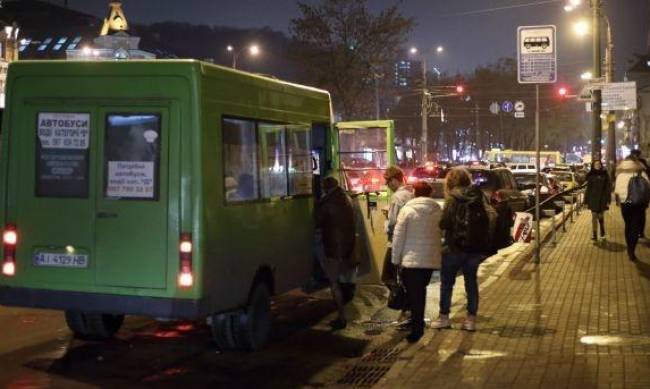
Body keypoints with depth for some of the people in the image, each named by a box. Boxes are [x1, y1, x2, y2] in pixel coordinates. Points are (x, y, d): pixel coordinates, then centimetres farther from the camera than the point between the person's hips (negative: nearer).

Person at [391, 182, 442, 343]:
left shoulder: (407, 210, -6)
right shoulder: (438, 211, 3)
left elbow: (398, 236, -6)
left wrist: (396, 259, 1)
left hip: (411, 259, -4)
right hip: (431, 259, 4)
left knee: (414, 294, 0)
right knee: (420, 292, 17)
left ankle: (417, 329, -3)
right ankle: (417, 326, 25)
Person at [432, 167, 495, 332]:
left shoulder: (453, 198, -11)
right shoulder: (479, 195, 3)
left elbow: (445, 222, -16)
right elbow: (492, 216, -1)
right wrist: (486, 239, 8)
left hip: (457, 245, -4)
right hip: (478, 245, 4)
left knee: (447, 281, 10)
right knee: (471, 280, 14)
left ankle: (444, 317, 13)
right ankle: (471, 319, 14)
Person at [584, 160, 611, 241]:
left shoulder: (604, 174, 0)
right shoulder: (590, 175, 2)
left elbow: (608, 188, 0)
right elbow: (588, 188, 4)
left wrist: (608, 200, -5)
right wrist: (586, 201, 2)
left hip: (602, 199, 0)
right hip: (593, 199, 0)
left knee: (601, 216, 8)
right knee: (594, 217, 0)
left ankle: (602, 233, 28)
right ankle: (594, 235, 3)